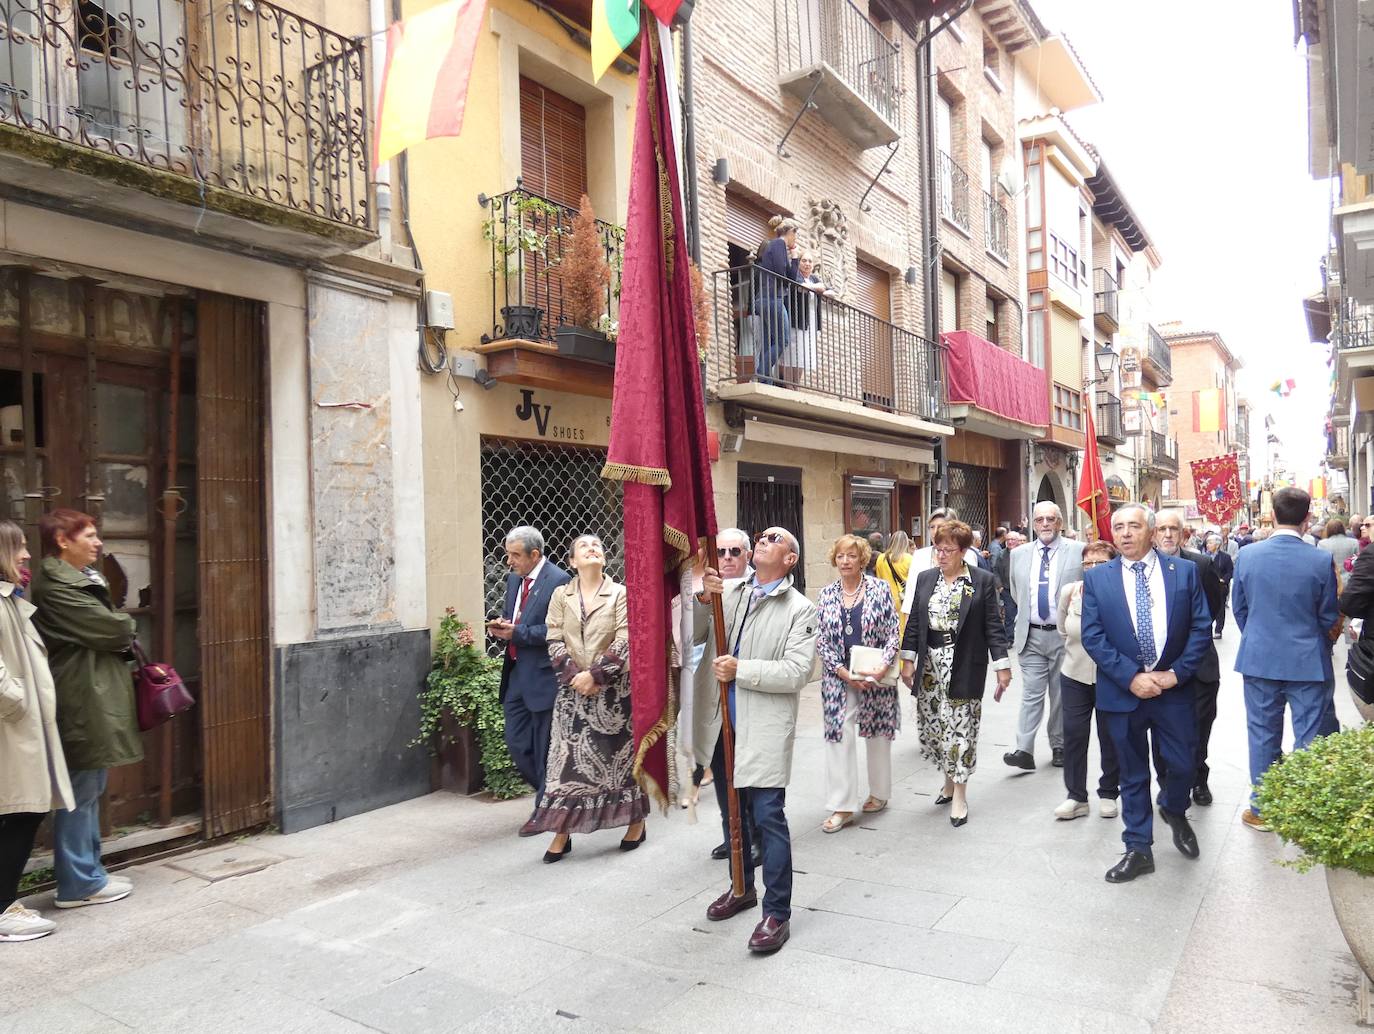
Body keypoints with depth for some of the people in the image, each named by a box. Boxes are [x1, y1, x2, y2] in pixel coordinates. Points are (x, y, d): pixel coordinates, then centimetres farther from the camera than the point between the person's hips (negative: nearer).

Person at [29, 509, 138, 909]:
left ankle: (88, 872, 25)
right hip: (81, 702, -10)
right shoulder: (56, 585, -16)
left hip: (93, 699, 10)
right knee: (81, 793, -1)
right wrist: (126, 625, 2)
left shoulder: (76, 579, 16)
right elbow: (115, 629, -19)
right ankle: (78, 883, 9)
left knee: (89, 790, 16)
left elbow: (104, 631, 15)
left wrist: (118, 630, -5)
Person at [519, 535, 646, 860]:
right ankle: (562, 832, 9)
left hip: (613, 688, -1)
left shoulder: (620, 594, 0)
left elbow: (624, 641, -9)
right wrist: (575, 676, -13)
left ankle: (636, 821, 23)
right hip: (573, 689, 2)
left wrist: (595, 675, -16)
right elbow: (554, 641, 0)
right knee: (568, 756, 1)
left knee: (621, 751, 6)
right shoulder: (560, 595, 6)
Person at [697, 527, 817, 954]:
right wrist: (705, 599, -12)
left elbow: (796, 672, -14)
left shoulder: (799, 609, -6)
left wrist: (741, 670, -19)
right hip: (726, 722, 5)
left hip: (766, 727, -5)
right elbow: (696, 635, 4)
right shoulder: (729, 593, 6)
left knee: (768, 815, -5)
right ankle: (743, 888, 38)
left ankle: (777, 913, 9)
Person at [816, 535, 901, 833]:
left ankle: (879, 792, 30)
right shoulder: (826, 595, 3)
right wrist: (844, 673, -11)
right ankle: (843, 806, 3)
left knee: (878, 735, 10)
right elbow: (821, 640, 1)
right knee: (839, 737, -3)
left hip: (876, 676, -1)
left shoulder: (880, 588, -2)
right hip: (838, 678, 1)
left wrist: (881, 668, -17)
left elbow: (893, 633, -4)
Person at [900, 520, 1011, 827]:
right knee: (933, 725, 8)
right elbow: (915, 621, 10)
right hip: (930, 664, 4)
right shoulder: (925, 578, 8)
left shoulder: (983, 580, -4)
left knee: (960, 727, -1)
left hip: (963, 666, -4)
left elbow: (993, 626, -4)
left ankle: (959, 793, 12)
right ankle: (949, 779, 30)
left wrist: (1003, 666, -8)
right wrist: (908, 660, 5)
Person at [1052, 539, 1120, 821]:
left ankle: (1108, 794, 28)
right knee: (1074, 735, 4)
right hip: (1074, 676, 3)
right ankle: (1076, 797, 15)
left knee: (1110, 737, 11)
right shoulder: (1069, 592, -5)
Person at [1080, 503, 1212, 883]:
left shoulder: (1184, 571, 1)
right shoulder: (1097, 578, -1)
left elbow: (1201, 627, -1)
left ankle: (1174, 811, 43)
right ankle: (1138, 849, 23)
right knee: (1133, 773, 10)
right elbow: (1092, 636, -6)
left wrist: (1176, 673, -11)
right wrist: (1131, 677, -14)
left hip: (1174, 686, 0)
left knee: (1183, 764, 10)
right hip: (1122, 691, 0)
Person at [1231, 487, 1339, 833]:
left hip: (1259, 660, 2)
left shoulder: (1247, 556, -8)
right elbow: (1329, 616, -1)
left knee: (1263, 735, 12)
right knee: (1308, 738, 9)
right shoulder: (1321, 561, -13)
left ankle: (1261, 810, 21)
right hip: (1307, 662, -2)